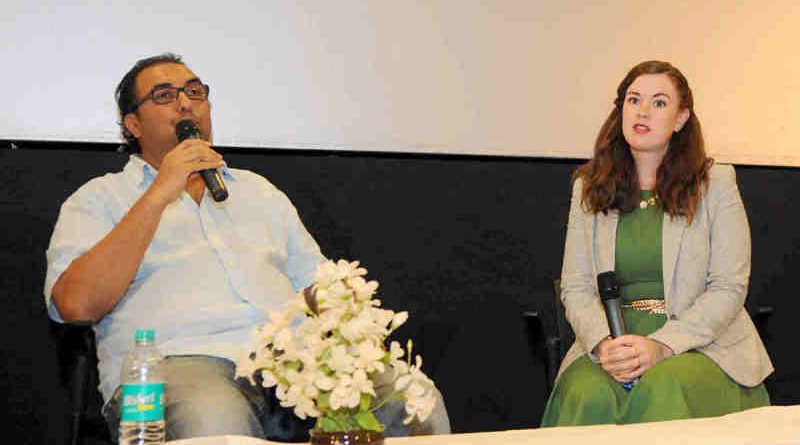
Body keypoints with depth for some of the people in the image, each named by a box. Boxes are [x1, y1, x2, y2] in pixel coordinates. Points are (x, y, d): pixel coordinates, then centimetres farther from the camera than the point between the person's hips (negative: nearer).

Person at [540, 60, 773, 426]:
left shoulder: (715, 184, 4)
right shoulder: (589, 188, 12)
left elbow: (729, 289, -3)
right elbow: (575, 288, 7)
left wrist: (661, 345, -17)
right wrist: (603, 343, -15)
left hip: (699, 342, -1)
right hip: (612, 340, 2)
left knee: (663, 389, -34)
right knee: (590, 395, -31)